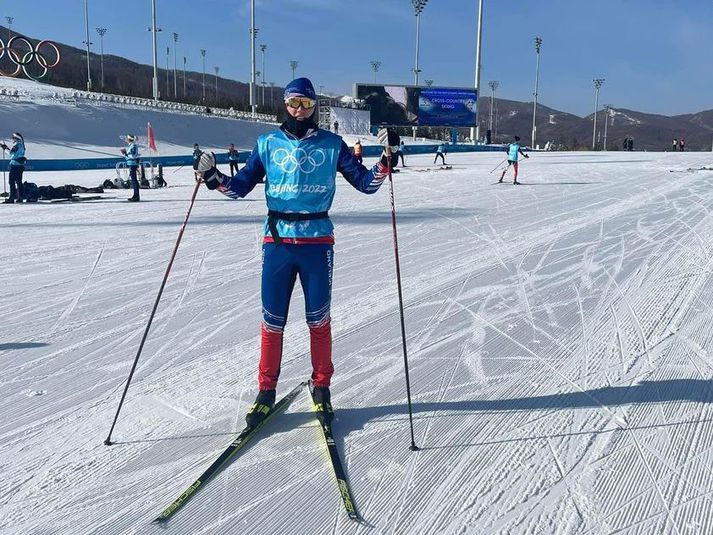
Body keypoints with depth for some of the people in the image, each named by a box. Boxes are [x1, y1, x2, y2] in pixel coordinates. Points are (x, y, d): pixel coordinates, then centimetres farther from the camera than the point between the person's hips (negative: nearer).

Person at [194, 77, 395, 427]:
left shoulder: (332, 144, 6)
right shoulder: (268, 144, 9)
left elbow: (365, 183, 6)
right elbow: (240, 186, 10)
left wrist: (386, 159, -8)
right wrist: (213, 178, -7)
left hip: (318, 242, -1)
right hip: (277, 241, 1)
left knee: (319, 319, 7)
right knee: (272, 320, 5)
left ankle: (321, 388, 23)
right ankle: (266, 390, 20)